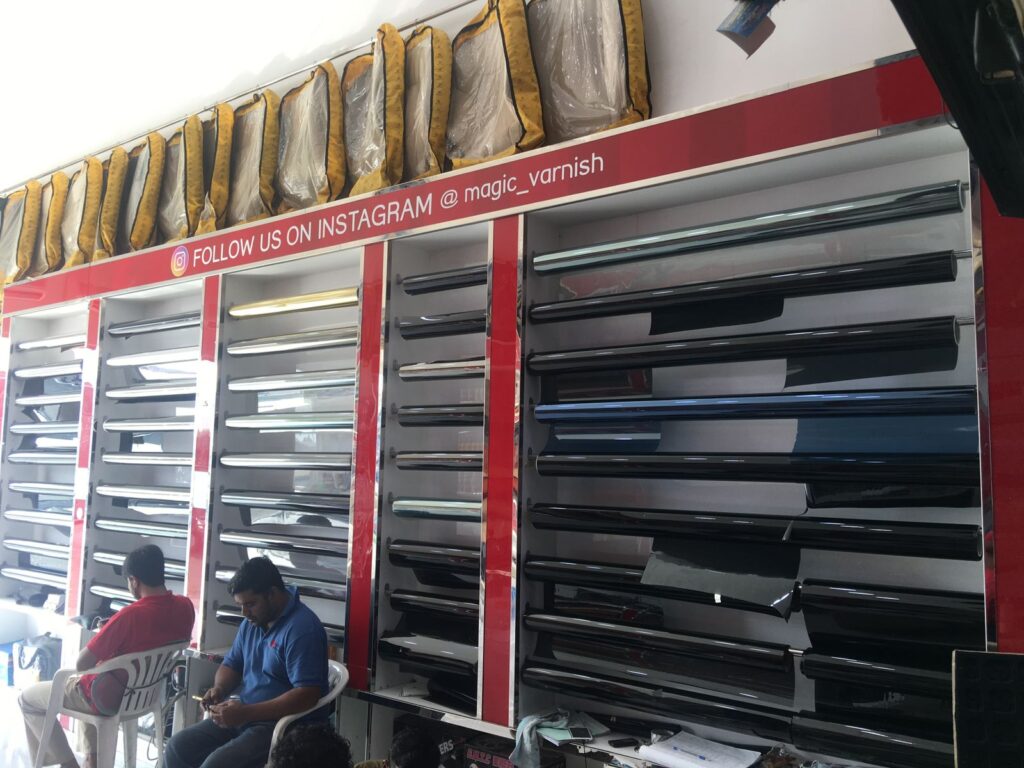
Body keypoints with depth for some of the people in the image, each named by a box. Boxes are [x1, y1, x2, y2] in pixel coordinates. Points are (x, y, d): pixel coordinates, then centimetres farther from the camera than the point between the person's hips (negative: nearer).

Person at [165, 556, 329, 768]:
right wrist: (219, 689, -4)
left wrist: (246, 712, -26)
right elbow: (231, 665, 19)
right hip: (245, 716, 9)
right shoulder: (252, 621, 8)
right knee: (178, 747, -3)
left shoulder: (302, 629, -20)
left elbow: (307, 695, -26)